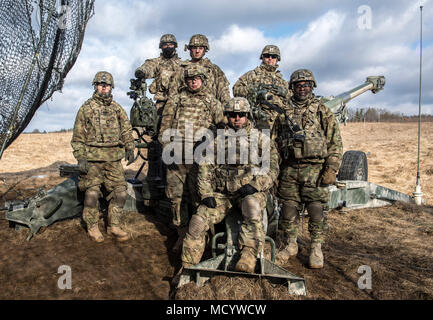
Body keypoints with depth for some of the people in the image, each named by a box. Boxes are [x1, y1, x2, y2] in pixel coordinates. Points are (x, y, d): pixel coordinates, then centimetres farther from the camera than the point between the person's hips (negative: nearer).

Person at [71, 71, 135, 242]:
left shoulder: (117, 108, 13)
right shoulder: (86, 108, 3)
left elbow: (126, 130, 16)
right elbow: (78, 137, 1)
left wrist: (130, 149, 2)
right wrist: (81, 158, -8)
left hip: (114, 159, 3)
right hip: (92, 159, -3)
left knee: (120, 192, 2)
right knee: (92, 193, -1)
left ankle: (114, 226, 16)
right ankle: (92, 227, 16)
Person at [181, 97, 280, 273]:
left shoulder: (261, 138, 5)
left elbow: (272, 168, 1)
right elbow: (205, 168, 9)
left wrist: (255, 185, -15)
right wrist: (206, 193, -4)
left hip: (251, 191, -2)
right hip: (222, 193, 3)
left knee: (251, 204, -39)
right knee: (198, 221, -14)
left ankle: (249, 255, -34)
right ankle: (188, 266, 1)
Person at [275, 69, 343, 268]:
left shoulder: (322, 112, 5)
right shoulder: (284, 112, 12)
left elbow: (336, 143, 3)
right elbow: (276, 141, 15)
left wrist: (331, 169, -7)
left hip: (315, 169, -2)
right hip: (289, 170, 2)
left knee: (317, 210, 0)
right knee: (288, 209, 7)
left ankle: (316, 249, 16)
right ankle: (290, 246, 24)